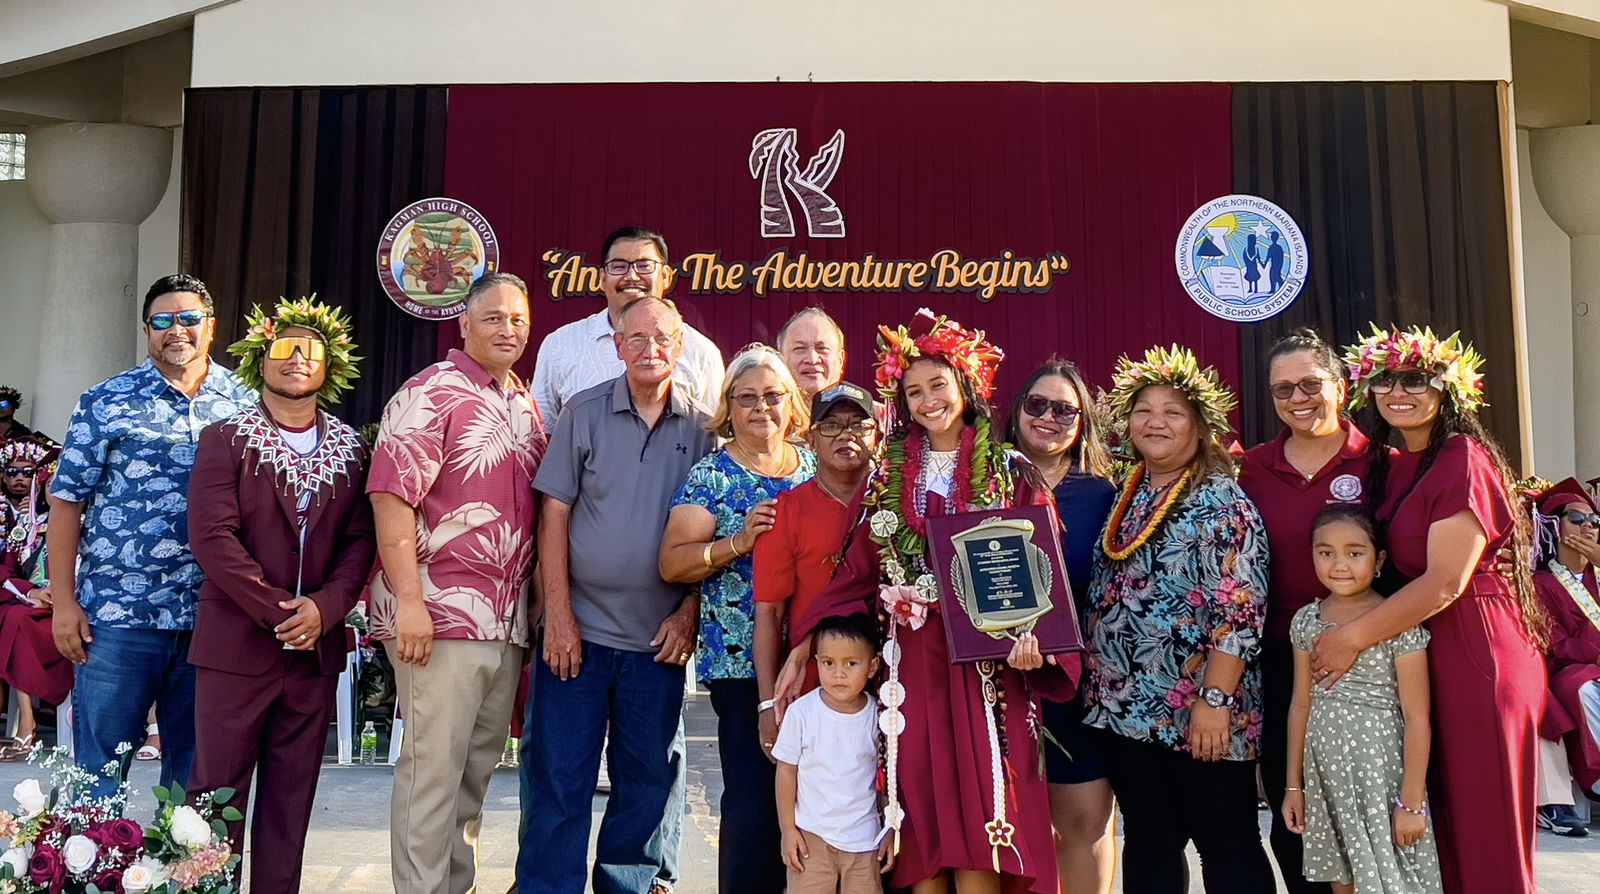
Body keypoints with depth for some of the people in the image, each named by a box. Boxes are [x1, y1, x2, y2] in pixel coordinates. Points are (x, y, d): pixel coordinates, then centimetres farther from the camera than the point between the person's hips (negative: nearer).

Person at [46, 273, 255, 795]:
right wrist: (64, 602, -3)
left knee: (194, 765, 11)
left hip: (212, 616, 2)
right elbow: (67, 502, 3)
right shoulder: (106, 404, 4)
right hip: (118, 614, -1)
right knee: (99, 762, 5)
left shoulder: (245, 404, 7)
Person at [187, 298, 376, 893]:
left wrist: (325, 607, -12)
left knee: (292, 799, 9)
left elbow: (361, 541, 4)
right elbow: (212, 536, -9)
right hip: (236, 644, -3)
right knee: (218, 791, 3)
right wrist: (277, 610, -15)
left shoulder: (350, 450, 11)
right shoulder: (226, 440, 1)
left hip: (316, 646, 3)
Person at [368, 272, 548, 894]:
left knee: (478, 766, 15)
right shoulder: (430, 394, -7)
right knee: (433, 767, -2)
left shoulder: (526, 405, 15)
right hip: (441, 613, -7)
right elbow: (390, 497, -14)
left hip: (509, 622, 7)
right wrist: (409, 602, -19)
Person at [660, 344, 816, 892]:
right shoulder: (711, 476, 1)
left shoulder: (814, 467, 13)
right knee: (753, 799, -5)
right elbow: (672, 564, -4)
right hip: (740, 659, -4)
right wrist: (737, 543, -17)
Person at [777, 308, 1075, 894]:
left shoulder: (1010, 474, 3)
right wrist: (802, 649, 2)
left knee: (977, 822, -4)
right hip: (910, 666, 3)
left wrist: (1031, 637, -21)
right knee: (919, 827, 5)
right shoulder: (891, 477, 11)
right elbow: (856, 571, 8)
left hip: (984, 662, -2)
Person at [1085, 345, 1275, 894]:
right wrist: (1096, 688, 12)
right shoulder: (1125, 498, 11)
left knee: (1227, 847, 5)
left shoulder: (1221, 502, -9)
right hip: (1124, 707, 7)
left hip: (1198, 712, -6)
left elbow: (1240, 608, -17)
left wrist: (1215, 699, -21)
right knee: (1148, 843, 15)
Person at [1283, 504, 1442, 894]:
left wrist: (1411, 800, -13)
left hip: (1380, 769, -5)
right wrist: (1293, 785, 10)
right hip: (1325, 773, 5)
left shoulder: (1398, 622, -10)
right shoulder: (1306, 620, 4)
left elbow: (1417, 718, -10)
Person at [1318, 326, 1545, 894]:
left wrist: (1353, 638, -16)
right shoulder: (1388, 466, 11)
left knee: (1481, 825, 2)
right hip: (1415, 653, 7)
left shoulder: (1464, 461, -11)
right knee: (1432, 820, 13)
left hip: (1473, 655, -7)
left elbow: (1445, 582, -18)